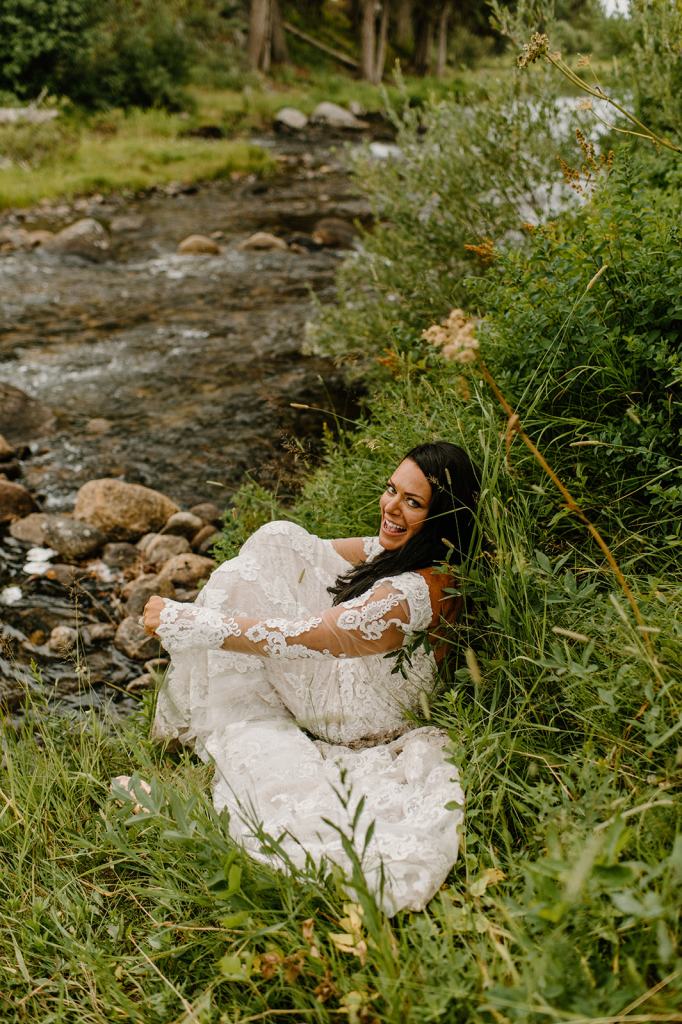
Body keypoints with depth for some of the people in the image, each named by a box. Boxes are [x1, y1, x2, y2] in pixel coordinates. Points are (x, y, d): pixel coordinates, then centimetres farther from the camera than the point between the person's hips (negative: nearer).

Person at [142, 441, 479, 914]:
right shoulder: (411, 548, -11)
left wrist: (184, 619, -28)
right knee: (280, 540, -2)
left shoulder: (419, 591, -37)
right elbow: (315, 550, 7)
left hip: (360, 712, -8)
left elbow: (297, 637, -34)